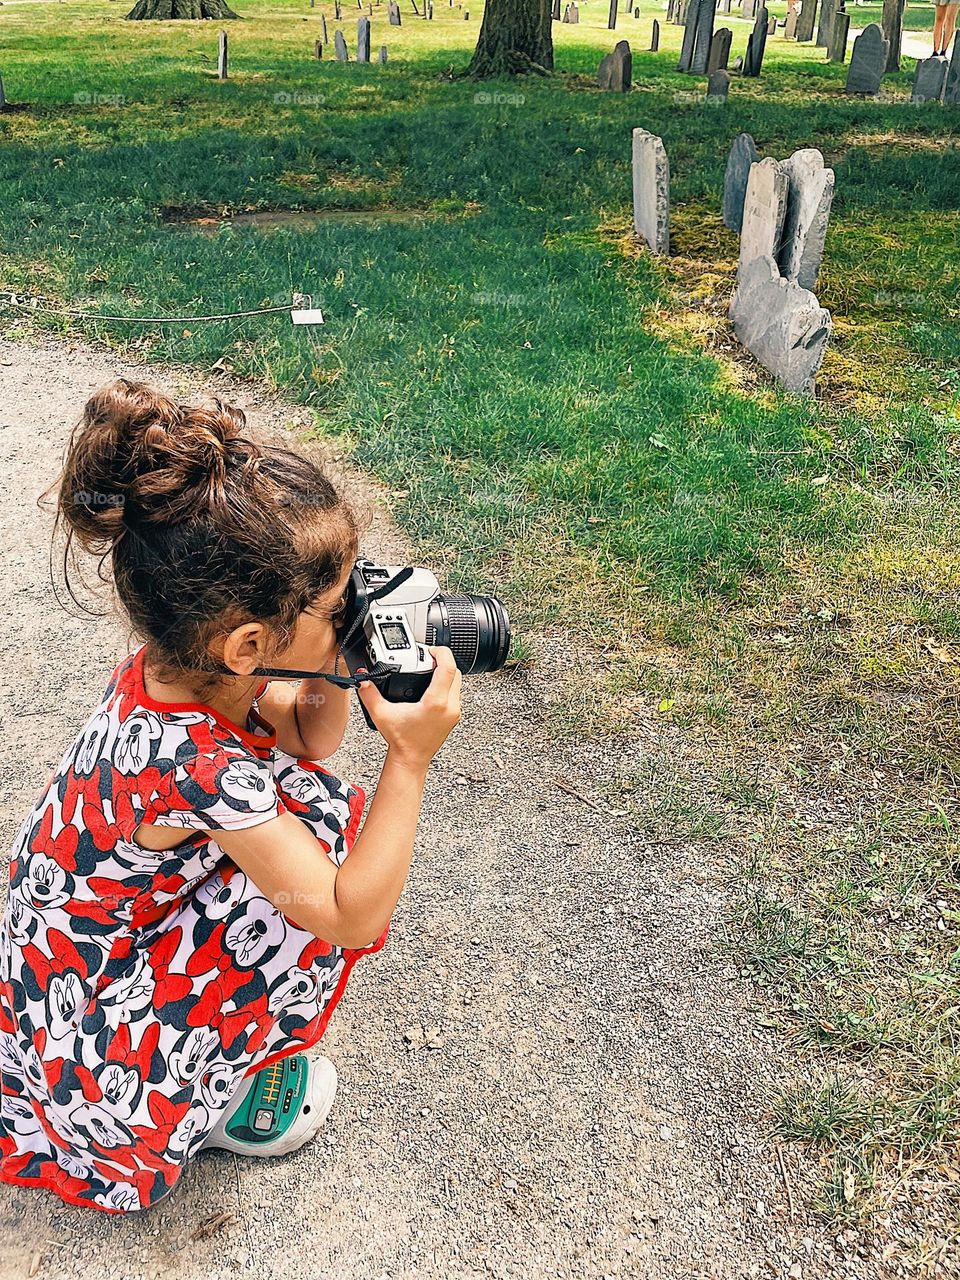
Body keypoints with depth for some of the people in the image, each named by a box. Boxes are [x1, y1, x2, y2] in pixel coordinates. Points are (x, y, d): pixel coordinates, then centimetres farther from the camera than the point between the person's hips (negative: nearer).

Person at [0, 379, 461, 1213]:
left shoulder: (170, 668, -13)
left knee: (291, 807, 9)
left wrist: (332, 672, -14)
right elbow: (354, 918, -27)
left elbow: (304, 738, 6)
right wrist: (411, 757, -29)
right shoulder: (197, 765, -36)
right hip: (101, 1056, -8)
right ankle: (225, 1095, 2)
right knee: (322, 816, -20)